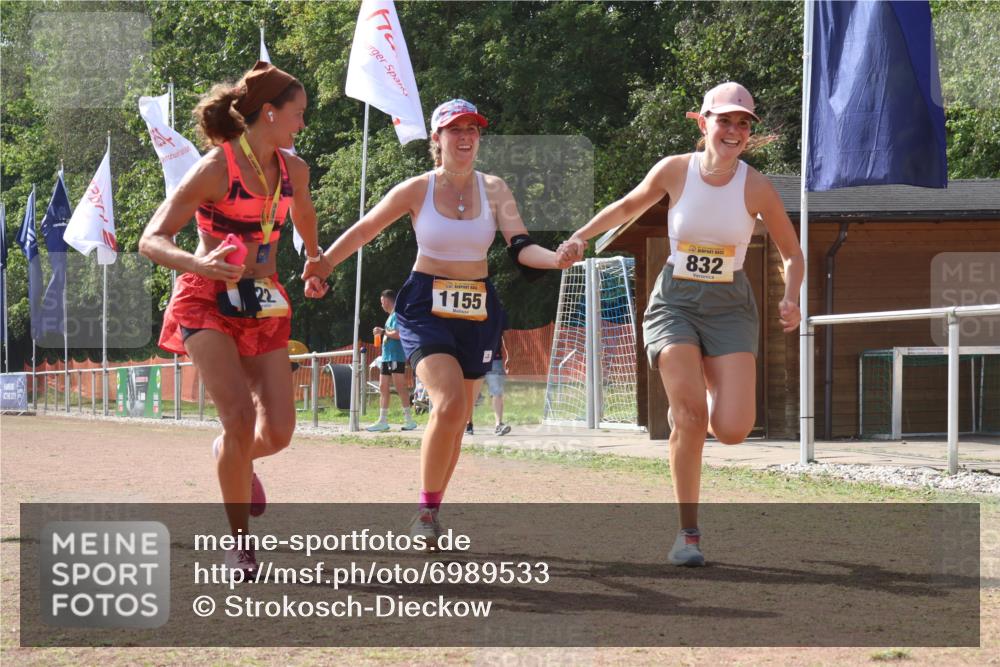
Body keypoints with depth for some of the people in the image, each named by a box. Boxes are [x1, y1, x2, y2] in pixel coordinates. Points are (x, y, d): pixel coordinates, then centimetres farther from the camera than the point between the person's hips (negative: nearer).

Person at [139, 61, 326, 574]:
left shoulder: (293, 170, 4)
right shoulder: (215, 168, -15)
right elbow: (151, 241, -18)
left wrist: (314, 257, 45)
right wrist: (200, 264, -36)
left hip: (263, 305, 5)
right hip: (208, 301, -5)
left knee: (278, 431, -6)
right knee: (240, 418, -22)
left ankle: (235, 456, 32)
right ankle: (238, 541, -6)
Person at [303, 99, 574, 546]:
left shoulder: (494, 190, 2)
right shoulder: (416, 190, -4)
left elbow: (520, 248, -7)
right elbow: (364, 229, 7)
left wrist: (556, 258, -26)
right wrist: (324, 263, 2)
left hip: (476, 309, 3)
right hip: (426, 307, -3)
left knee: (457, 419, 7)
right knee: (449, 404, -23)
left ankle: (432, 511, 24)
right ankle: (426, 509, -10)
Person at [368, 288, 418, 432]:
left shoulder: (397, 315, -10)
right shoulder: (390, 316, 20)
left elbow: (397, 334, -22)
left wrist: (383, 332, -10)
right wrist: (382, 332, 10)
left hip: (396, 357, -10)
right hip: (387, 356, 10)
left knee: (400, 387, -9)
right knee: (383, 388, 8)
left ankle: (408, 419, -8)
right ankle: (383, 420, 9)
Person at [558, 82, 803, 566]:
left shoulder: (756, 187, -6)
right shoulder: (675, 171, -5)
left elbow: (792, 254, 5)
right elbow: (630, 205, 16)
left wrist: (791, 298, -13)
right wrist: (582, 236, 6)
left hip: (730, 307, 1)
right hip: (674, 302, 0)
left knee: (732, 429, -15)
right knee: (691, 413, -19)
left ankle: (695, 409, 24)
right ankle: (688, 532, -5)